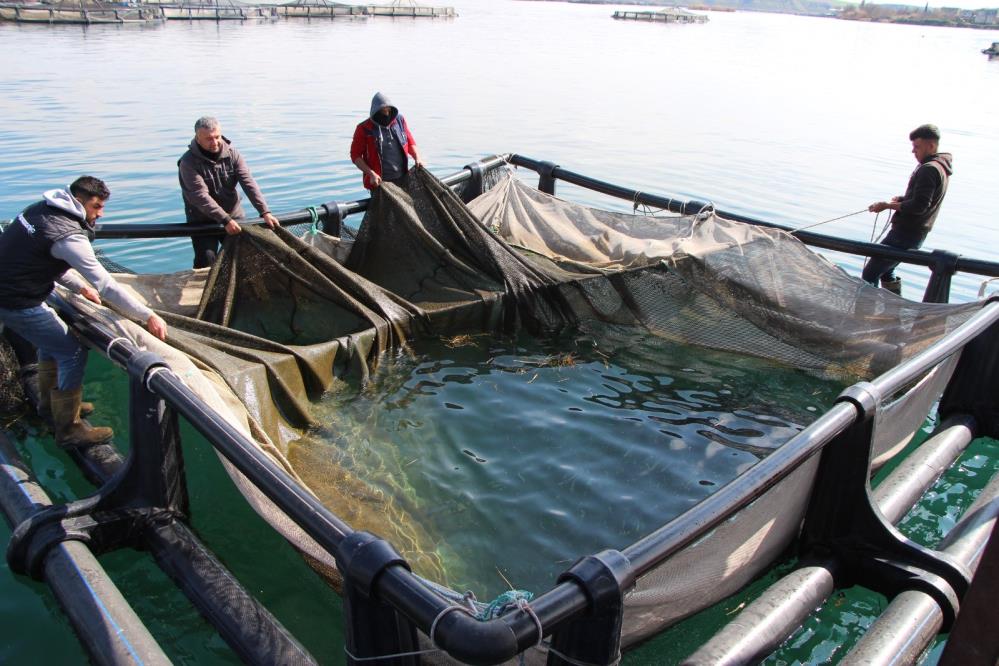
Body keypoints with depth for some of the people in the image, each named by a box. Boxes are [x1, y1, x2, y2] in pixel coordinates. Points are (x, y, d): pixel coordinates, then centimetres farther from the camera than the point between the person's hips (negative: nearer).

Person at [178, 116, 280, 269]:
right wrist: (225, 220, -33)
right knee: (206, 260, -15)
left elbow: (248, 183, -14)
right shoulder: (188, 162, -17)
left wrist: (265, 212, -25)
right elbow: (201, 196, -25)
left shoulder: (232, 153, -5)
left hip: (234, 215, 4)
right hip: (202, 221, -4)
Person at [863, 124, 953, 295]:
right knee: (885, 270, 24)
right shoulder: (941, 167, 15)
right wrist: (902, 199, 9)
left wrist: (887, 205, -18)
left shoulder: (928, 169, -19)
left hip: (905, 234, -11)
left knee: (870, 273, -9)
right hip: (917, 234, 11)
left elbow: (919, 206, -25)